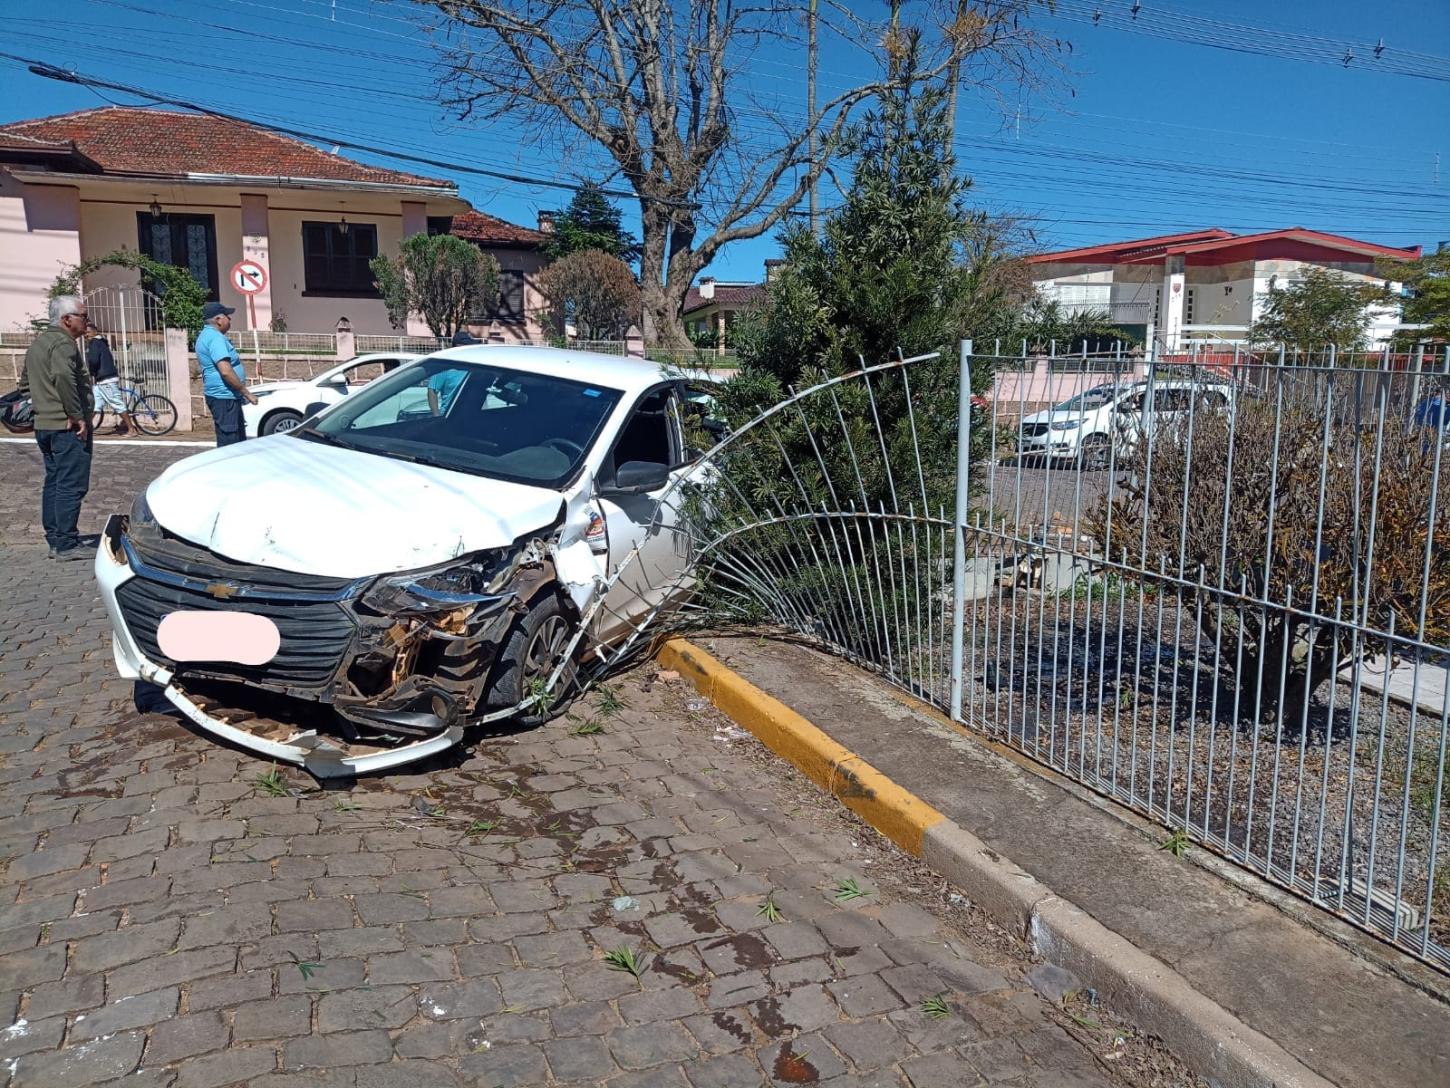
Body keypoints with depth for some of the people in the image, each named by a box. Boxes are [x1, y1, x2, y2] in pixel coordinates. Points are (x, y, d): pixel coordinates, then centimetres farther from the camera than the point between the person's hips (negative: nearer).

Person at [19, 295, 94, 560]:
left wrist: (43, 406, 20)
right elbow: (63, 376, -31)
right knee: (71, 485, -7)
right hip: (67, 427, -10)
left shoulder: (38, 343, 19)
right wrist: (77, 416, -26)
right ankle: (67, 544, -6)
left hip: (44, 425, 10)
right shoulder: (63, 343, -13)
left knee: (54, 483, 13)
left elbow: (25, 383, 26)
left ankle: (54, 541, 18)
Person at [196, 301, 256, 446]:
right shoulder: (215, 337, -16)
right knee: (228, 443, -8)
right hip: (224, 397, -11)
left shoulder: (206, 335, 17)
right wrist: (246, 392, -18)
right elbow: (226, 371, -26)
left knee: (239, 439, 16)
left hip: (224, 396, 11)